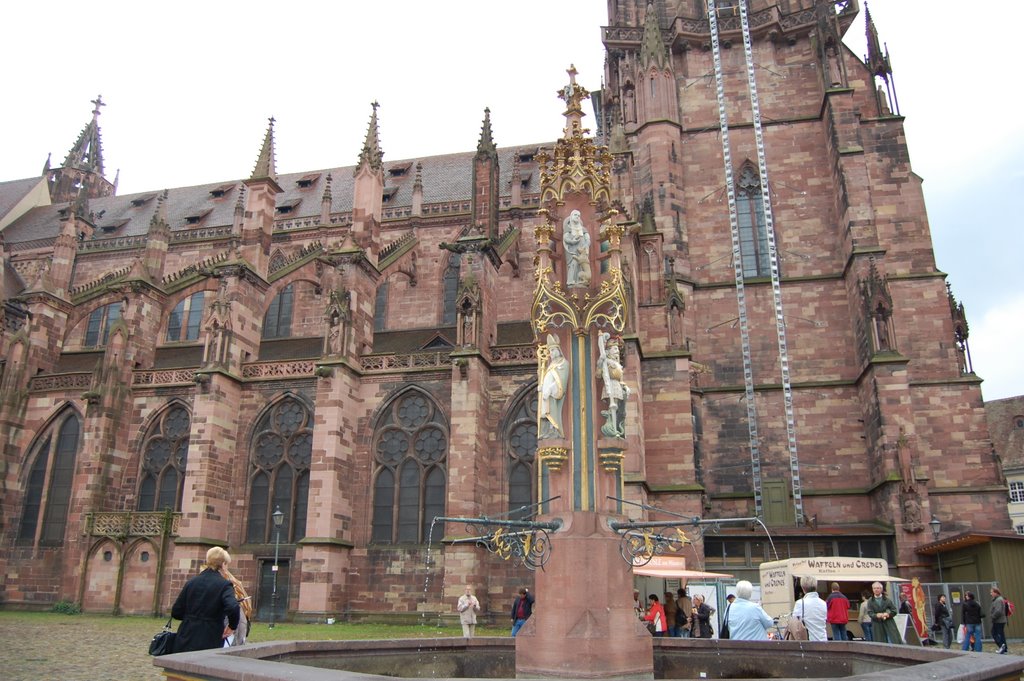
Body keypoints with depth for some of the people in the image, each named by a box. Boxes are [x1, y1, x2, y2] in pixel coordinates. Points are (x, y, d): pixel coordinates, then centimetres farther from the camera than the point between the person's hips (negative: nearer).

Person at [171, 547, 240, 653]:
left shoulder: (191, 582, 6)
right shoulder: (224, 585, -9)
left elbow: (176, 612, 8)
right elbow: (233, 608, -25)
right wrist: (232, 626, -8)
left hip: (185, 641, 5)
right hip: (209, 643, -4)